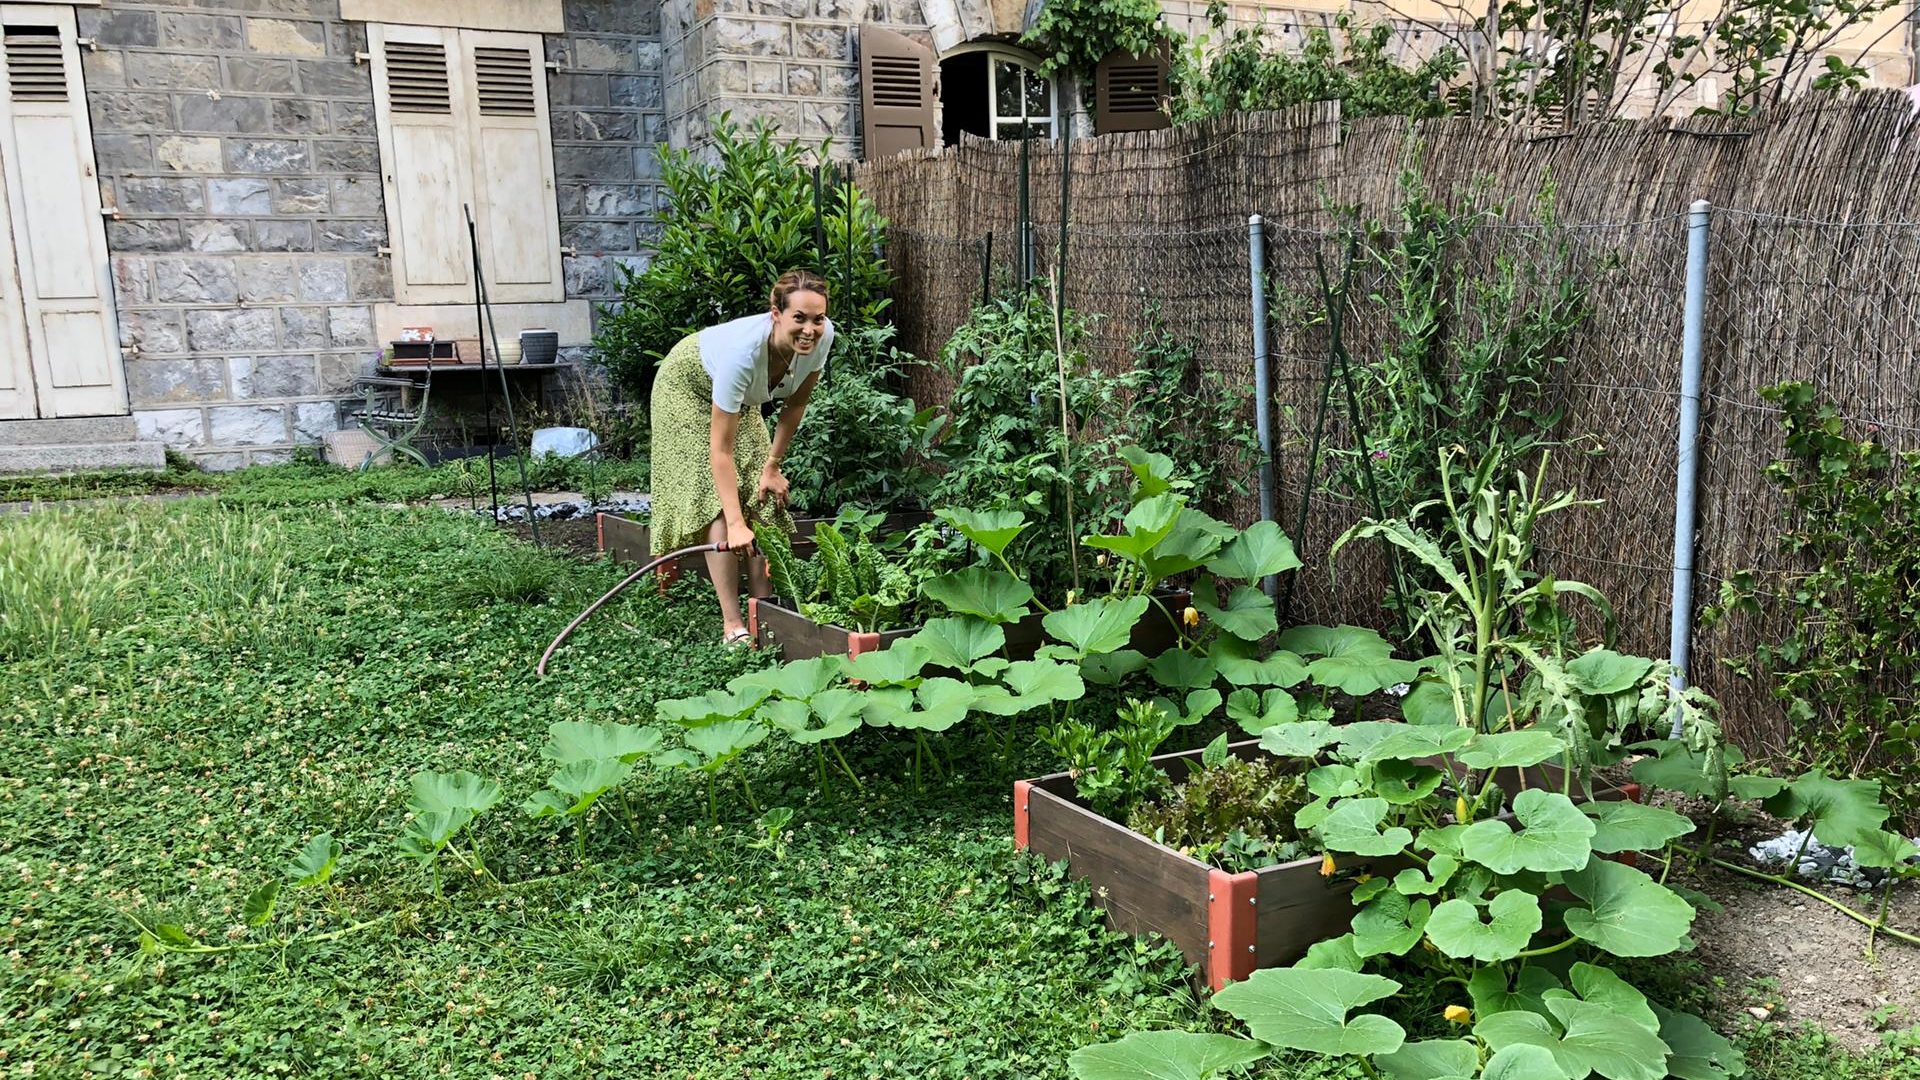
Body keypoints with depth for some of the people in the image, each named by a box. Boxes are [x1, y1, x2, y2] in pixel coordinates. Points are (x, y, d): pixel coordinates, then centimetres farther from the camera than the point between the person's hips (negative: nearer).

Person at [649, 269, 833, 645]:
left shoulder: (823, 336, -28)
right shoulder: (743, 350, -43)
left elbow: (796, 404, -8)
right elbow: (720, 448, -39)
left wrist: (772, 467, -7)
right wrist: (736, 525, -42)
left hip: (742, 399, 6)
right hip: (688, 386, -6)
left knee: (763, 497, -3)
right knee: (716, 499, -16)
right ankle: (732, 624, -15)